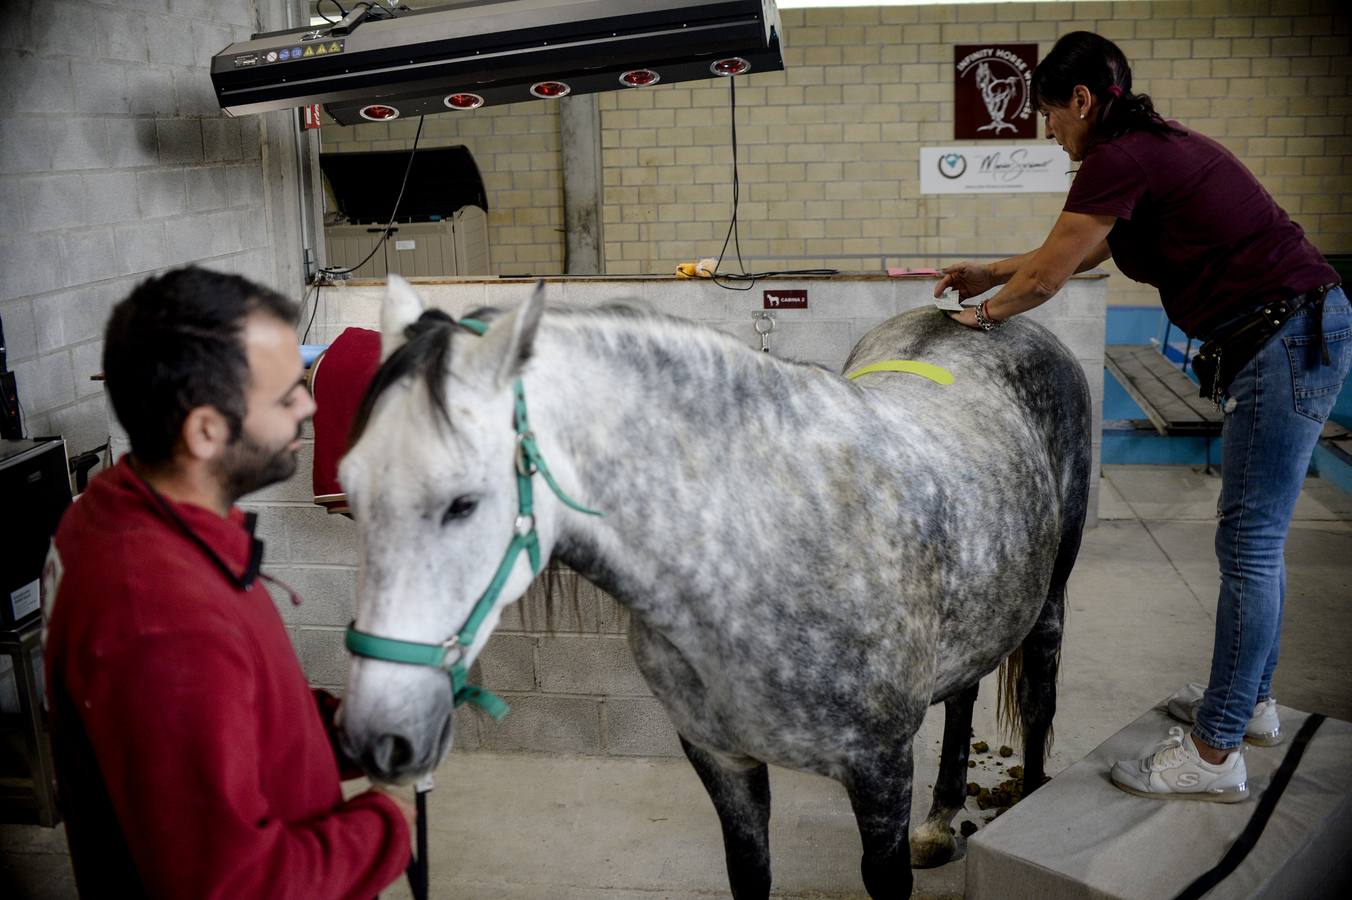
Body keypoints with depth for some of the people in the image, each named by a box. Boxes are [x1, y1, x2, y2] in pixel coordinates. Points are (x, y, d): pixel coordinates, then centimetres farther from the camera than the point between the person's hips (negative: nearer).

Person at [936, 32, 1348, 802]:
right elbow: (1080, 256, 27)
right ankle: (1251, 701, 33)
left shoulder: (1118, 160, -16)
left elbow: (1047, 277, -10)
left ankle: (1216, 755, 3)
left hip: (1288, 340, -10)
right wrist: (988, 274, 28)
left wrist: (984, 316, 9)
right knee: (1256, 535, 18)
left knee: (1250, 542, -6)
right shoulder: (1157, 146, 16)